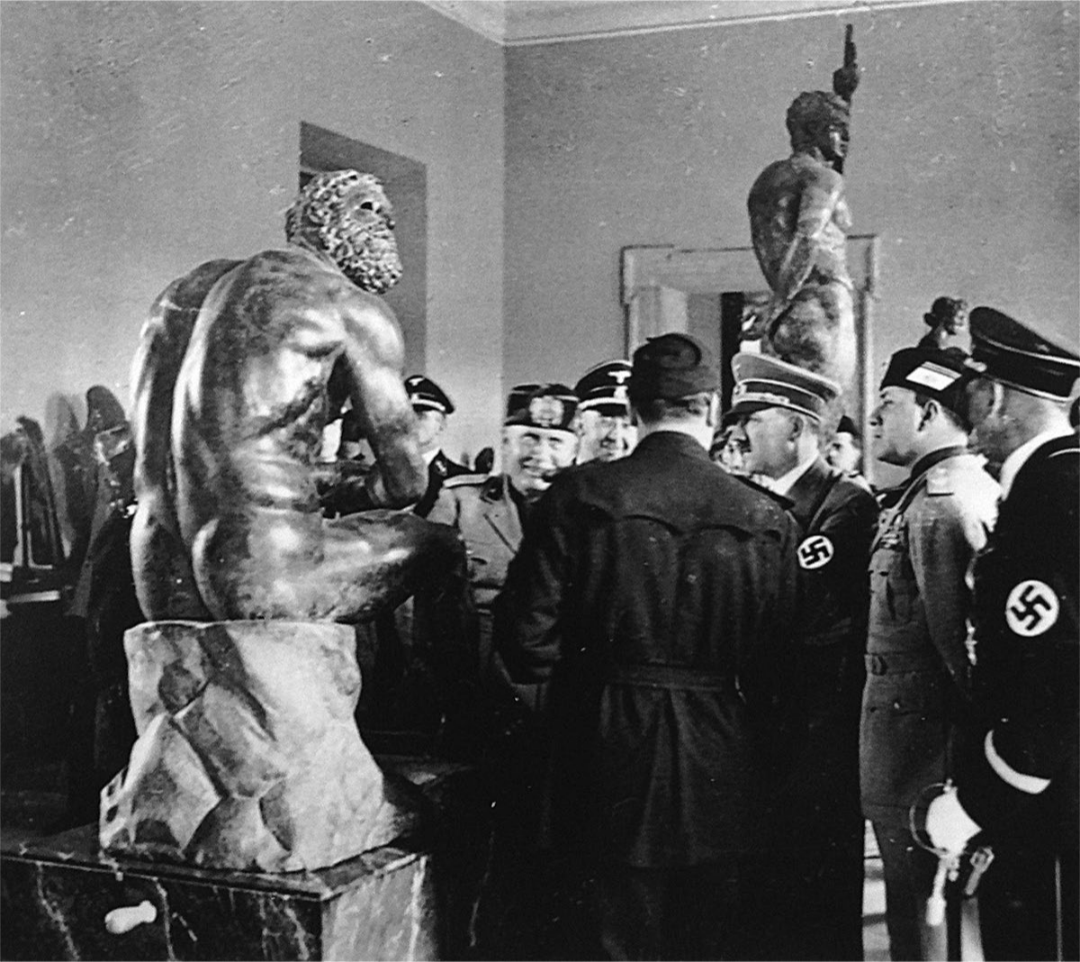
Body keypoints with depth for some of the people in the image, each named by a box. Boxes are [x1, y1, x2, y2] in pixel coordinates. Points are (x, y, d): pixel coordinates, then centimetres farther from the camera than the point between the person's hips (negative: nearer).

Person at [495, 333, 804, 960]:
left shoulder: (579, 497, -9)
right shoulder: (766, 520, -4)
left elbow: (528, 642, -9)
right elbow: (781, 665, -2)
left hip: (609, 773, -1)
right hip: (719, 785, 2)